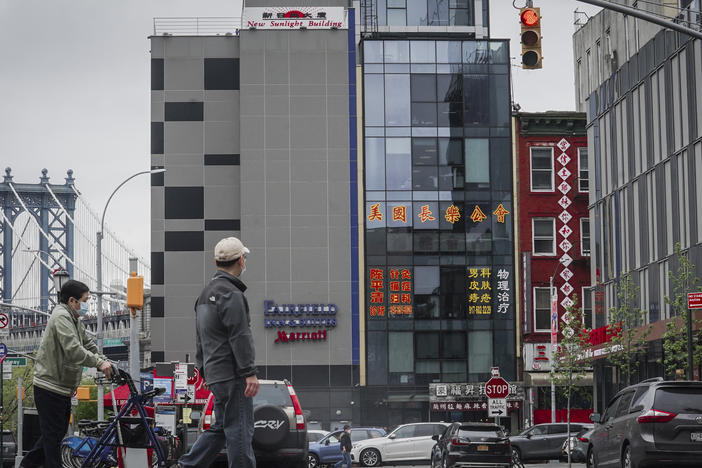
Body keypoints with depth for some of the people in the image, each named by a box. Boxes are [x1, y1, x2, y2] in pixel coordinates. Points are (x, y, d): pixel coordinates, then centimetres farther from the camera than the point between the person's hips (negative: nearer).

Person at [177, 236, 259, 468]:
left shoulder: (206, 293, 18)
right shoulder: (231, 294, -14)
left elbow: (200, 336, 23)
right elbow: (239, 337, -19)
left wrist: (203, 368, 27)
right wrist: (250, 373, -20)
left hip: (214, 372, 10)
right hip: (232, 374, -10)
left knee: (221, 427, 15)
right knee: (239, 429, -7)